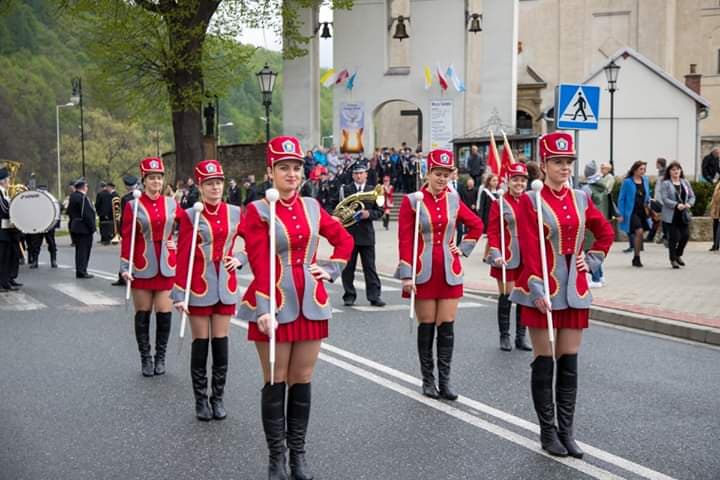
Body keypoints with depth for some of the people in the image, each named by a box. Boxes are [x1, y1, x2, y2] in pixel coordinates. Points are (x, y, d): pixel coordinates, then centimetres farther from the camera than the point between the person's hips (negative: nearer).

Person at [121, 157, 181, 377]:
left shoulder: (171, 204, 5)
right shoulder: (133, 206, -3)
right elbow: (127, 238, -4)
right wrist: (125, 267, -8)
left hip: (167, 266, 2)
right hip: (143, 267, -2)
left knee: (165, 312, 1)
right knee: (143, 313, 5)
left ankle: (160, 357, 14)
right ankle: (146, 358, 15)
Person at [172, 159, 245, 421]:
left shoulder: (235, 213, 3)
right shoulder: (190, 216, -6)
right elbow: (182, 257, -7)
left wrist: (239, 259, -4)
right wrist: (180, 294, -10)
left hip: (226, 286, 3)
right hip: (200, 287, -3)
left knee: (221, 343, 6)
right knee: (200, 344, 4)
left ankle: (218, 398, 18)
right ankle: (201, 400, 15)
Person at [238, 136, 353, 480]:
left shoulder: (312, 207, 7)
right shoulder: (258, 211, -7)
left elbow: (344, 240, 20)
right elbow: (259, 264, -14)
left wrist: (331, 271, 6)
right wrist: (265, 309, -21)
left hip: (310, 304, 4)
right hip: (276, 306, -4)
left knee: (302, 382, 10)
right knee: (275, 383, 4)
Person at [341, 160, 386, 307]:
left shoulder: (373, 190, 7)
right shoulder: (346, 190, 3)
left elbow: (379, 211, 5)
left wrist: (369, 214, -13)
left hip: (366, 234, 0)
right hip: (349, 233, 0)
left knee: (370, 267, 1)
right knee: (348, 267, 4)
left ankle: (374, 296, 3)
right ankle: (349, 296, 13)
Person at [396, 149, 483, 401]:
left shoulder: (454, 200, 5)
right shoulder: (412, 201, -5)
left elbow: (476, 225, 18)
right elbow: (405, 240, -8)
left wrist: (463, 248, 7)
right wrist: (406, 275, -12)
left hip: (450, 272, 3)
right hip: (424, 273, -3)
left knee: (447, 326, 2)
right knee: (426, 326, 4)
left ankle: (444, 381, 9)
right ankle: (428, 380, 15)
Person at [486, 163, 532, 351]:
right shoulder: (499, 203, -3)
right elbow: (492, 231, -5)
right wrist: (496, 255, -15)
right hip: (507, 258, -3)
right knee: (506, 296, 2)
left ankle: (521, 336, 17)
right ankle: (504, 336, 12)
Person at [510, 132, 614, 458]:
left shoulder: (581, 199, 7)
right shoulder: (530, 201, -7)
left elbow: (606, 232, 21)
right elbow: (529, 249, -13)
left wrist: (592, 261, 8)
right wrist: (537, 291, -19)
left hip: (575, 290, 5)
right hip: (543, 290, -5)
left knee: (569, 363, 7)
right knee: (544, 362, 2)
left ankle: (566, 432, 15)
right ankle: (548, 431, 13)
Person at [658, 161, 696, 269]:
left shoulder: (685, 182, 12)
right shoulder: (665, 184, -4)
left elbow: (692, 196, 13)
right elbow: (664, 199, -13)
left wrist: (689, 204, -8)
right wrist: (676, 205, -24)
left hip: (684, 215, 5)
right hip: (671, 216, -5)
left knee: (685, 236, 1)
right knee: (673, 238, -2)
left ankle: (678, 255, 26)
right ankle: (673, 259, 13)